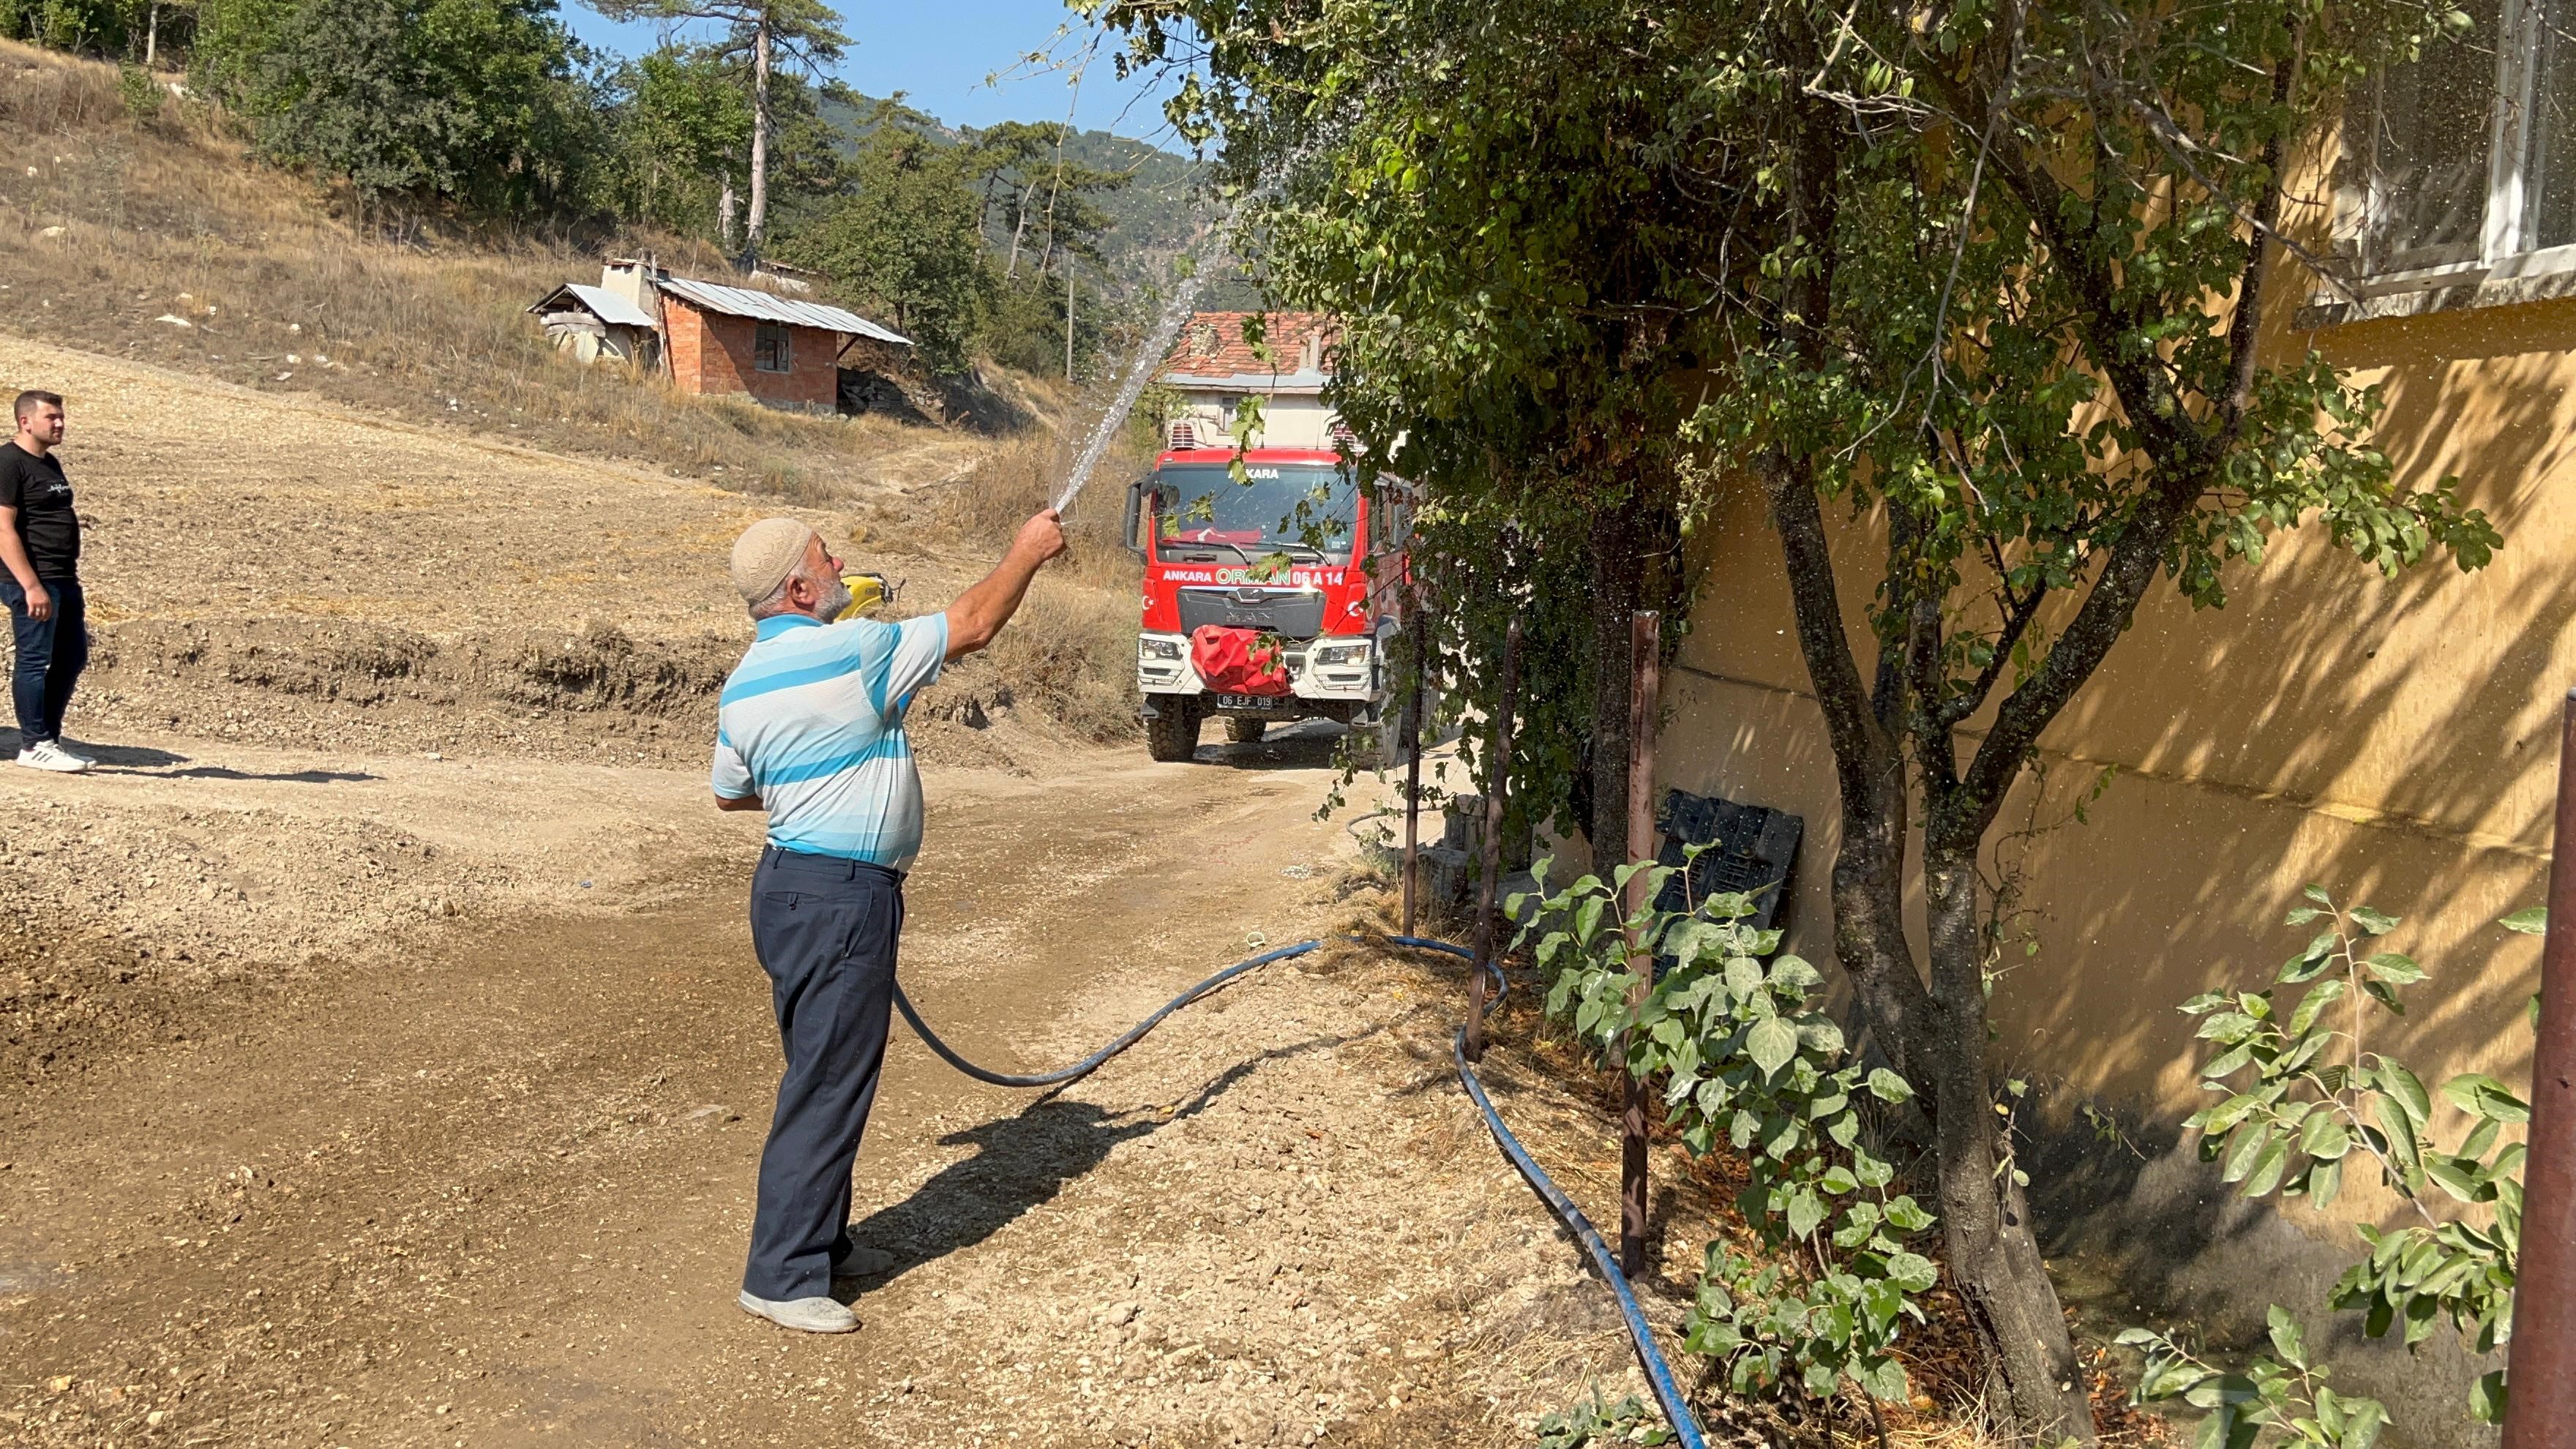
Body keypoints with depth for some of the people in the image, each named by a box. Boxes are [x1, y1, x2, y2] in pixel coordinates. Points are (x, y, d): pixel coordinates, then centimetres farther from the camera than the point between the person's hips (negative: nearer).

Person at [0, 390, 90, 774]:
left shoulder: (50, 462, 17)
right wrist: (31, 586, -22)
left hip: (64, 579, 9)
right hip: (32, 582, -9)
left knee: (72, 657, 12)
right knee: (34, 661, -3)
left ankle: (48, 737, 20)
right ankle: (35, 745, 4)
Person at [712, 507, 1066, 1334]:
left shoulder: (741, 687, 8)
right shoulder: (853, 652, -17)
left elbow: (730, 793, 20)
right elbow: (971, 627, -8)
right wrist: (1027, 553, 5)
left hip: (788, 884, 9)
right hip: (844, 899, -9)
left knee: (826, 1075, 19)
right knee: (826, 1087, -3)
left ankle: (820, 1243, 30)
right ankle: (782, 1277, 3)